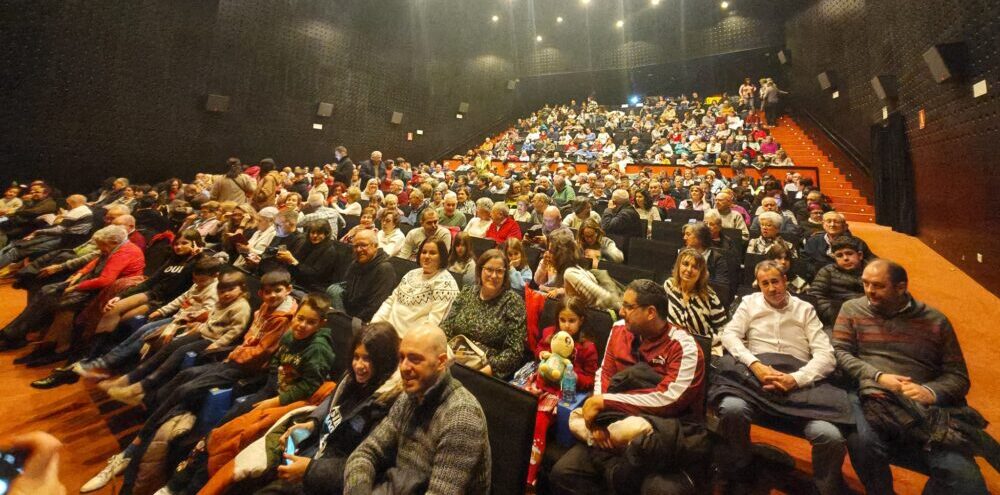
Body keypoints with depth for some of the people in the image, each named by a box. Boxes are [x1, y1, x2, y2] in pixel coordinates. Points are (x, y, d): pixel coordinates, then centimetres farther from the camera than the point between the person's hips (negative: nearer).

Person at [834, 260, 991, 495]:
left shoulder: (935, 320, 13)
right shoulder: (852, 309, 11)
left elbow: (958, 376, 11)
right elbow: (840, 353, 4)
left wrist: (931, 392, -10)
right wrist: (878, 377, -11)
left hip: (926, 407, 2)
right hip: (871, 400, -1)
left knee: (964, 476, -26)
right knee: (862, 443, -33)